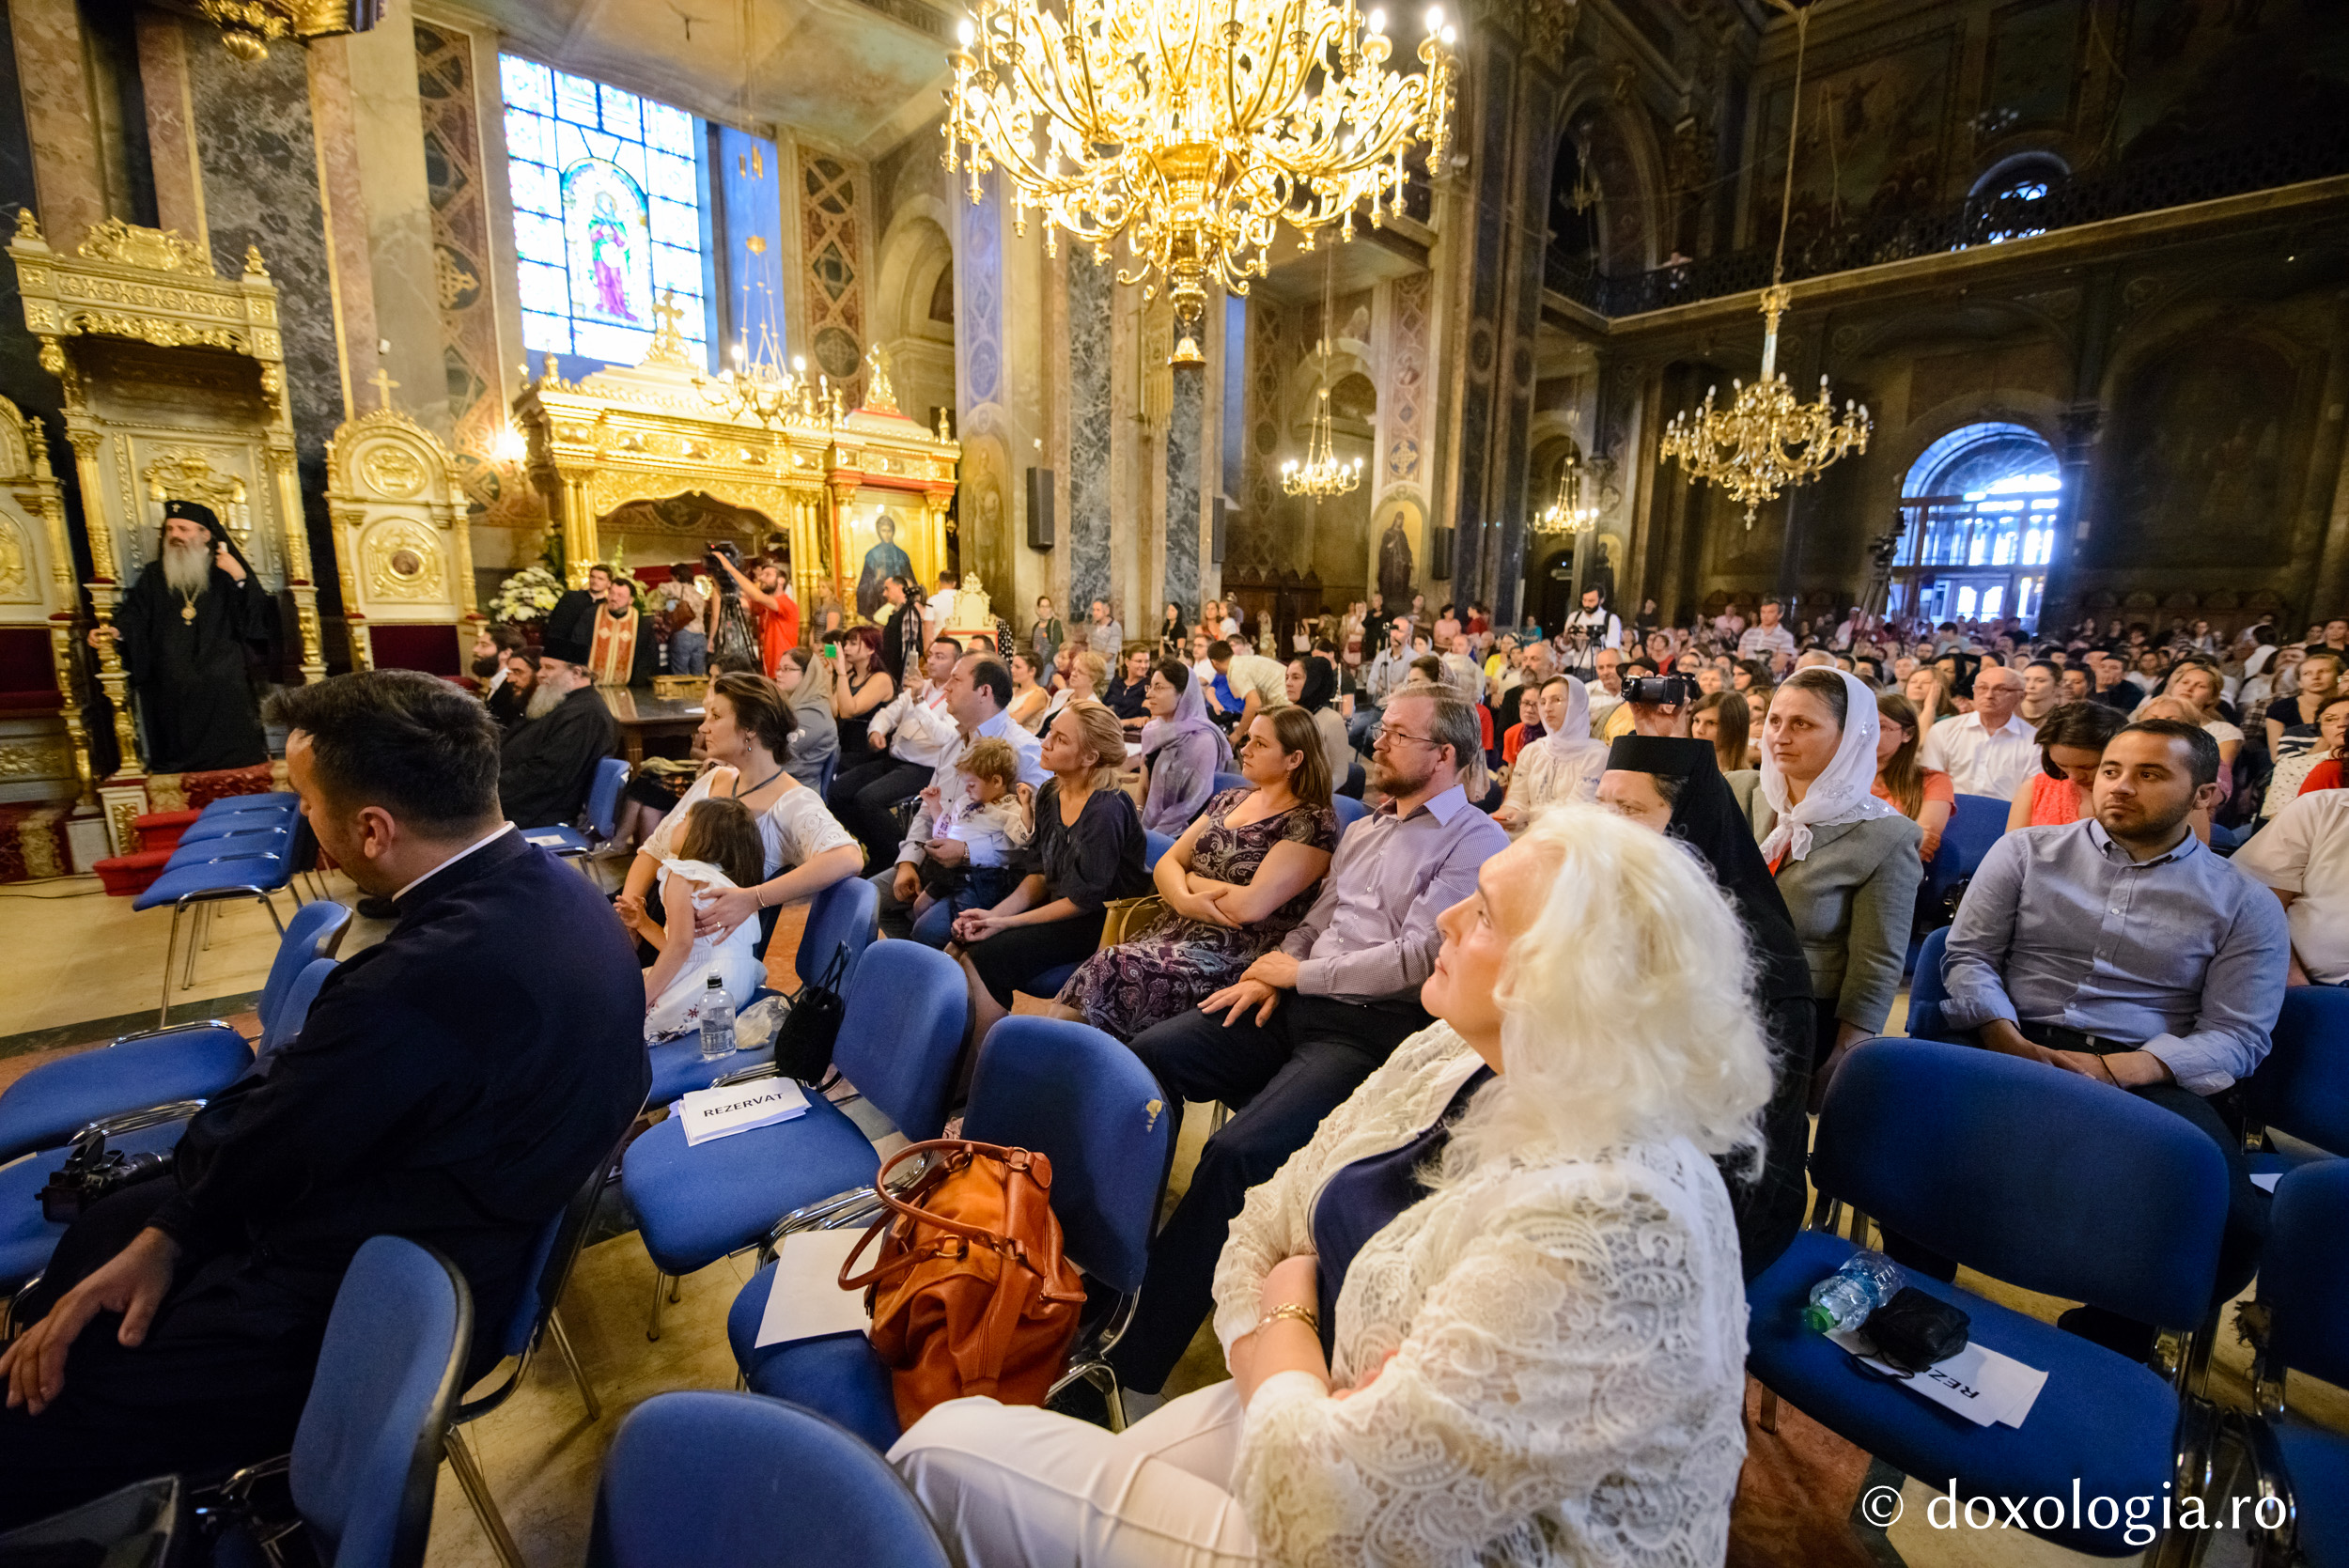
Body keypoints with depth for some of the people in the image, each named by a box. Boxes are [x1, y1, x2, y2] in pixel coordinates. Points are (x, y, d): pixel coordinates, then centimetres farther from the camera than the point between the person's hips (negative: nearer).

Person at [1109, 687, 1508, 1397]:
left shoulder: (1477, 842, -4)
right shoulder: (1364, 830, 21)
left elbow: (1416, 958, -14)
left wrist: (1297, 972, -7)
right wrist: (1271, 974, 2)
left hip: (1374, 1030, -8)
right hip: (1299, 1007, 8)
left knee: (1238, 1152, -27)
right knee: (1147, 1054, -9)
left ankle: (1133, 1366, -11)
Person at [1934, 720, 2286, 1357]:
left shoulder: (2245, 904, 13)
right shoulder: (2026, 851, 14)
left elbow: (2235, 1037, 4)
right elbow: (1968, 956, 8)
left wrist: (2111, 1071, -15)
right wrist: (2011, 1045, -11)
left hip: (2146, 1077, 1)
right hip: (2011, 1045, -1)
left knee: (2233, 1222, -28)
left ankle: (2101, 1347, 1)